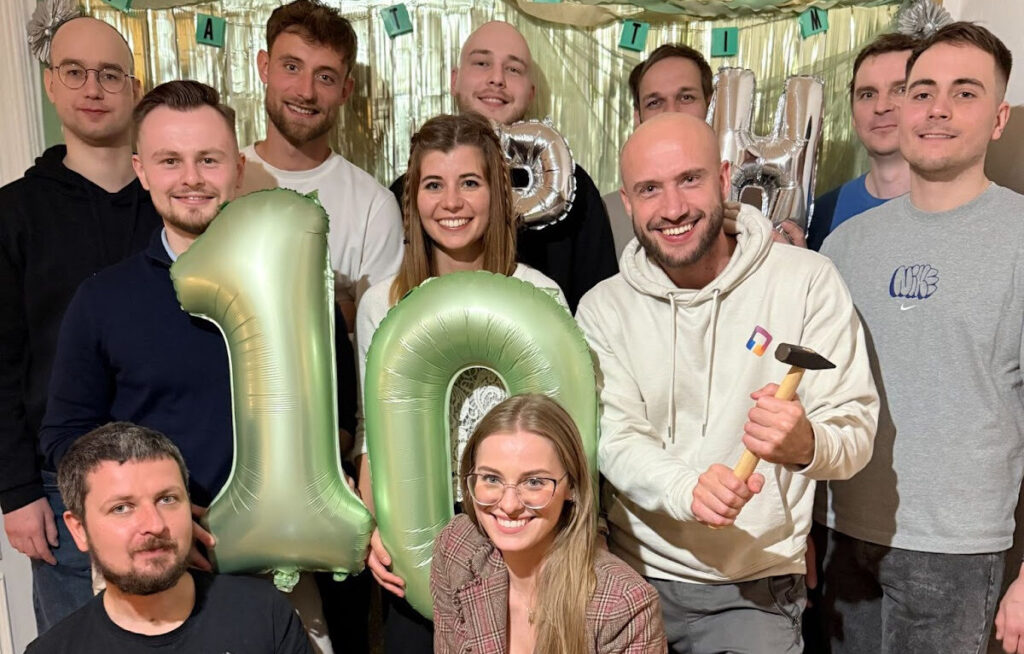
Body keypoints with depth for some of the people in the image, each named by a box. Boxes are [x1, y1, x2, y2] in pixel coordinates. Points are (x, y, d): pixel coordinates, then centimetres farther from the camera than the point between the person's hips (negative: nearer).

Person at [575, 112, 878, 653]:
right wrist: (687, 488, -31)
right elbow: (614, 440, -11)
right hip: (633, 574, 2)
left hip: (758, 587, -1)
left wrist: (807, 443, -32)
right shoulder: (603, 308, -3)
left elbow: (856, 430, -9)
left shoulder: (807, 280, -8)